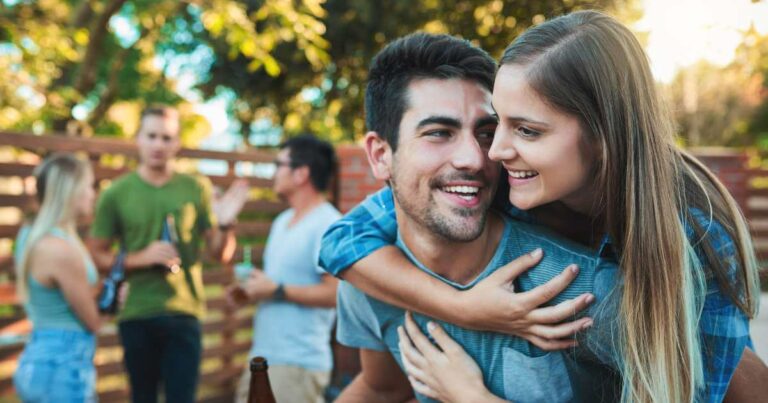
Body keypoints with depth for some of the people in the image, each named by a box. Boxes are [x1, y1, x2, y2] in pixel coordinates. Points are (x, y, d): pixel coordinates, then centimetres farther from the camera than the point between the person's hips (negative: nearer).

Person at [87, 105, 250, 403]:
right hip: (136, 315, 0)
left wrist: (226, 224, -15)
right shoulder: (116, 193, 0)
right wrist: (142, 258, -14)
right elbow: (97, 256, 1)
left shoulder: (196, 189, 2)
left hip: (184, 314, 0)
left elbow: (220, 254, 5)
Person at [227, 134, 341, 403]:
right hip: (261, 356, 9)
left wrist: (276, 291, -17)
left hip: (298, 363, -9)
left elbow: (335, 293, -21)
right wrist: (251, 293, 8)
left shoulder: (328, 225, -14)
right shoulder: (282, 222, 16)